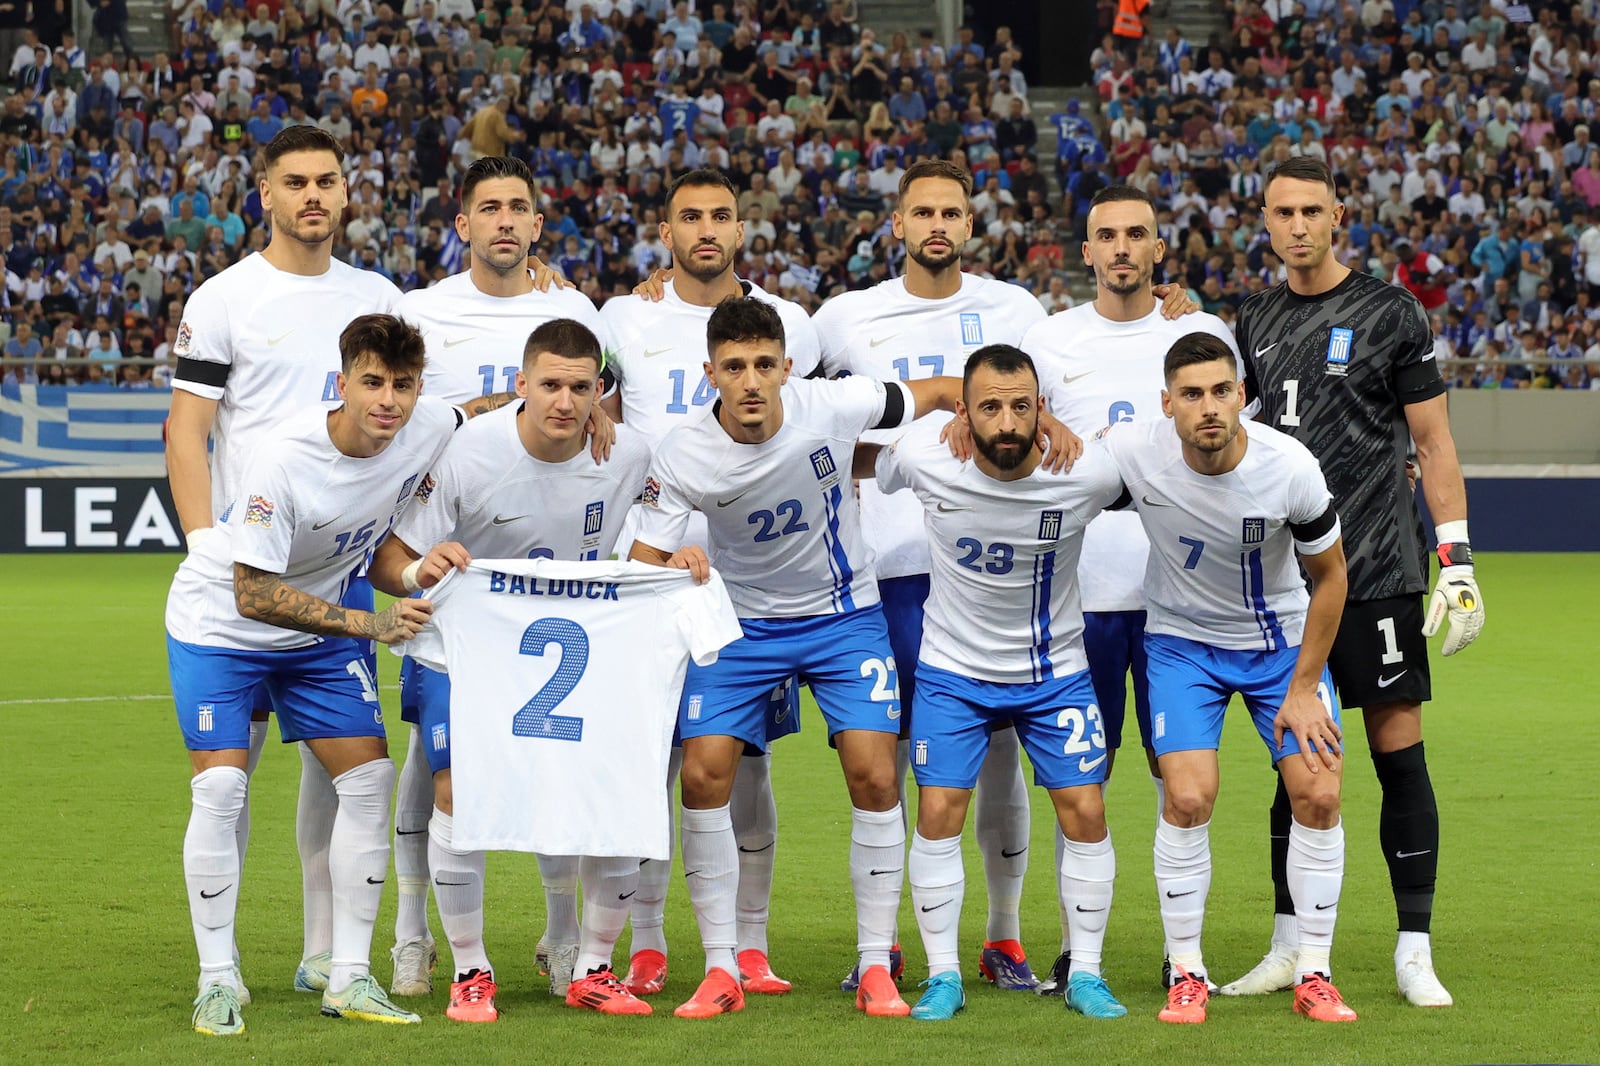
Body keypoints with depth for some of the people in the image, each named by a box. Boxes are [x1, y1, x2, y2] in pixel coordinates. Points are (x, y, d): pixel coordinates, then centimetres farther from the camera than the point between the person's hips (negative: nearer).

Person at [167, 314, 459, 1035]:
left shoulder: (431, 429, -18)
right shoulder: (284, 463, -33)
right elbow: (254, 595, -29)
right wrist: (369, 625, -32)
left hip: (320, 626, 5)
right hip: (219, 621, -5)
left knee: (369, 778, -3)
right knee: (220, 788, -15)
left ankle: (348, 980, 6)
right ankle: (217, 982, -2)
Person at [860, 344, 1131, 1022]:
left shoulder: (1088, 474, -22)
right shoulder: (925, 458, -21)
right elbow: (852, 461, 1)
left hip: (1055, 672, 0)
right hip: (953, 670, 0)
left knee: (1085, 812, -4)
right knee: (938, 813, -7)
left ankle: (1085, 973, 11)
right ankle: (943, 977, 7)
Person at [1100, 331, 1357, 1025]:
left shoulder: (1290, 468, -24)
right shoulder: (1134, 453, -25)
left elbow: (1329, 577, -9)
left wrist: (1303, 689, -9)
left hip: (1281, 638, 1)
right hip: (1182, 639, 0)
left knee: (1319, 797, -9)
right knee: (1188, 798, -16)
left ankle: (1313, 976, 4)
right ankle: (1186, 975, -1)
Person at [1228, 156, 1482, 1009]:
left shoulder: (1389, 313, -3)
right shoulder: (1257, 321, 11)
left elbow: (1433, 442, -3)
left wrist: (1457, 560, -9)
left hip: (1376, 570, -4)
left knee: (1398, 748, -4)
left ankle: (1415, 953, 1)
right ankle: (1290, 948, 13)